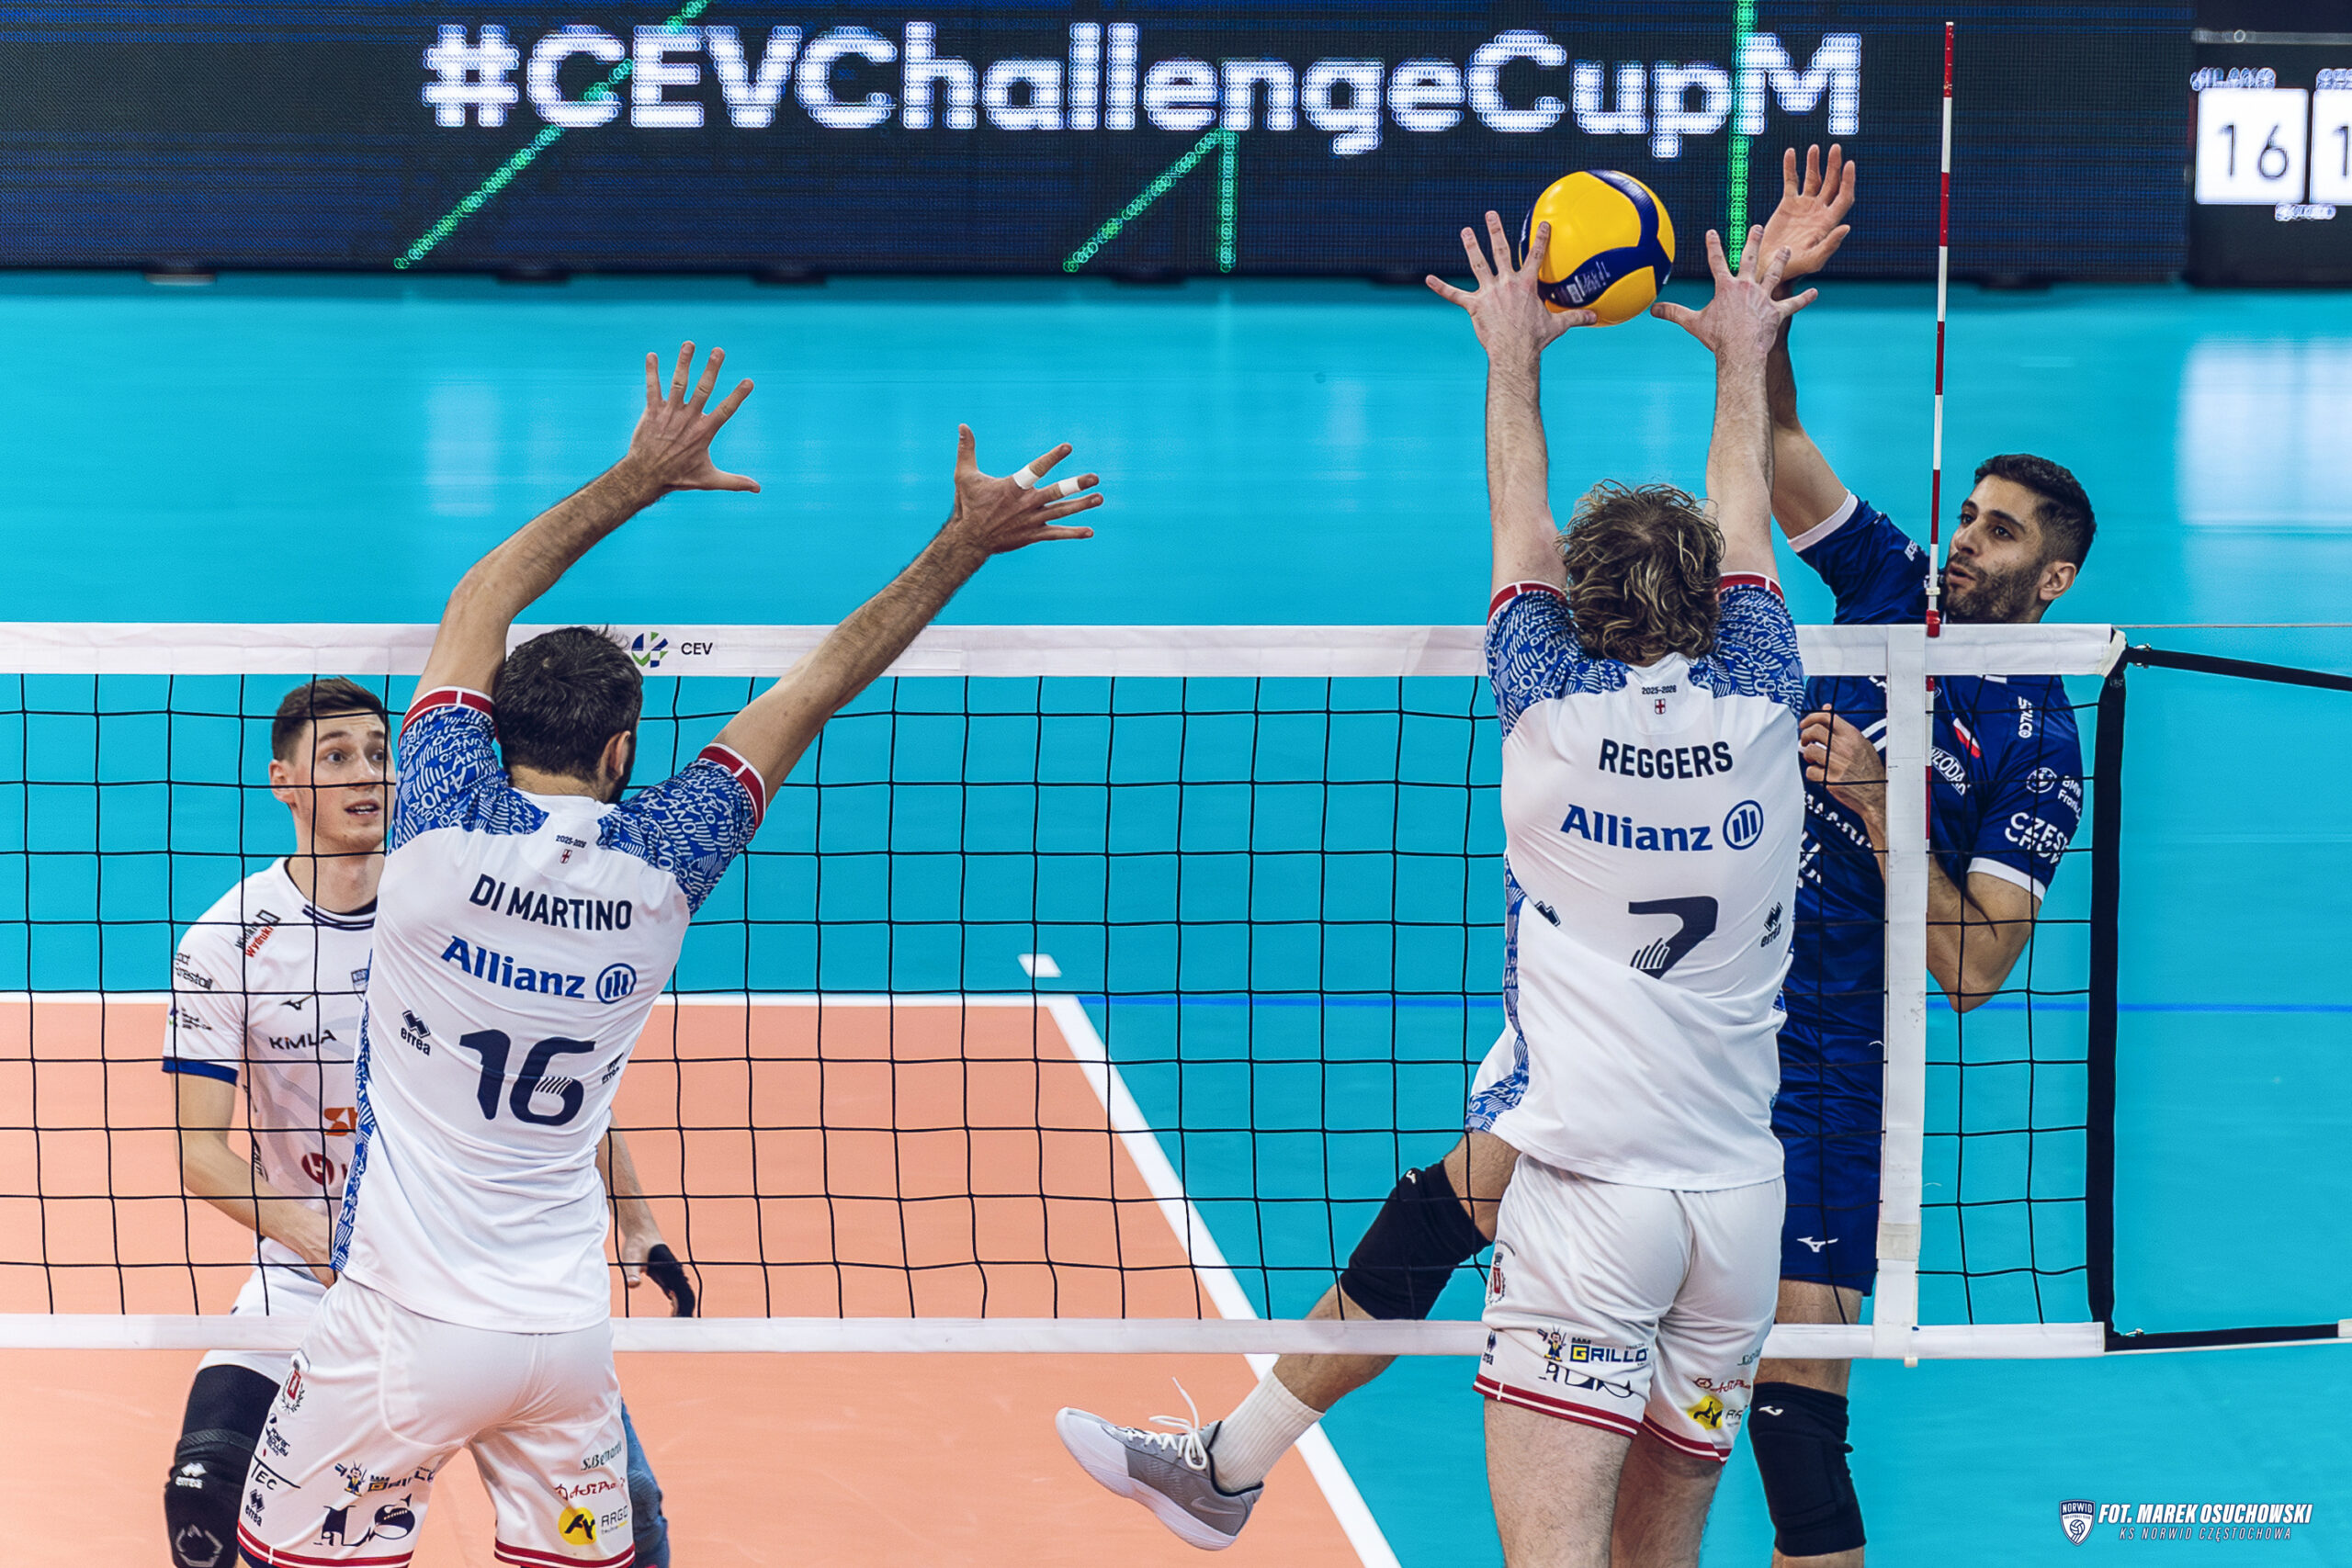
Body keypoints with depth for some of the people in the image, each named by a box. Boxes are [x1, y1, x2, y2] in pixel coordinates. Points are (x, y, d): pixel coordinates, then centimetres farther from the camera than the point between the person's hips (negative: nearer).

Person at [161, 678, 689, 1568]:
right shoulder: (227, 943, -7)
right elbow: (201, 1149, -8)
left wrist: (636, 1226, 2)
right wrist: (297, 1228, -26)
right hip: (313, 1271, -1)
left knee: (622, 1495, -12)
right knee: (205, 1486, -21)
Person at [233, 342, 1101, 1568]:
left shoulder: (446, 825, -9)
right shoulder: (659, 865, -3)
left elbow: (478, 601, 7)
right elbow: (819, 685, 7)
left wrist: (639, 477, 16)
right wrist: (966, 542, 15)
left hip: (405, 1324, -3)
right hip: (564, 1331, 3)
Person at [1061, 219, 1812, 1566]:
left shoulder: (1557, 709, -3)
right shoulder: (1759, 708, 3)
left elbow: (1522, 531, 16)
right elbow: (1745, 529, 22)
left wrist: (1517, 356, 31)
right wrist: (1743, 356, 39)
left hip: (1589, 1188, -4)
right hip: (1742, 1191, 4)